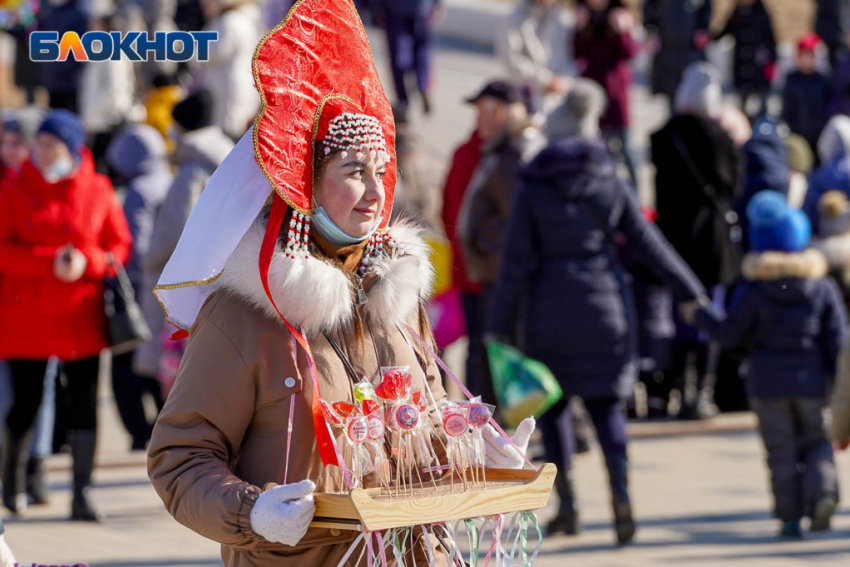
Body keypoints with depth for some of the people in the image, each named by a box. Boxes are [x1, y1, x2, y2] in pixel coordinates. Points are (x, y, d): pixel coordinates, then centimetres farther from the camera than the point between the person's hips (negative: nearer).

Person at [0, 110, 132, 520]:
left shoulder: (98, 191, 5)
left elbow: (120, 245, 6)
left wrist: (87, 262, -14)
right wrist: (49, 262, -18)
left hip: (80, 315, 1)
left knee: (84, 403, -4)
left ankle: (82, 495, -1)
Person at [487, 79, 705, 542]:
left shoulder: (532, 188, -6)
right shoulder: (610, 183, 1)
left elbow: (516, 264, -9)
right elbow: (648, 244, 4)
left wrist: (500, 326, -6)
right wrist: (691, 294, 11)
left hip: (550, 310, -2)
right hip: (605, 306, 2)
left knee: (551, 404, 14)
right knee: (607, 405, 6)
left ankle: (565, 504, 8)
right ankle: (620, 495, -14)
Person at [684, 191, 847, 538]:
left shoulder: (752, 289, -8)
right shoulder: (822, 287, -2)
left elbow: (730, 334, -2)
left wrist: (700, 315, 15)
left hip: (768, 383, -1)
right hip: (810, 380, 1)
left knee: (782, 451, 6)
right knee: (815, 442, 15)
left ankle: (790, 518, 3)